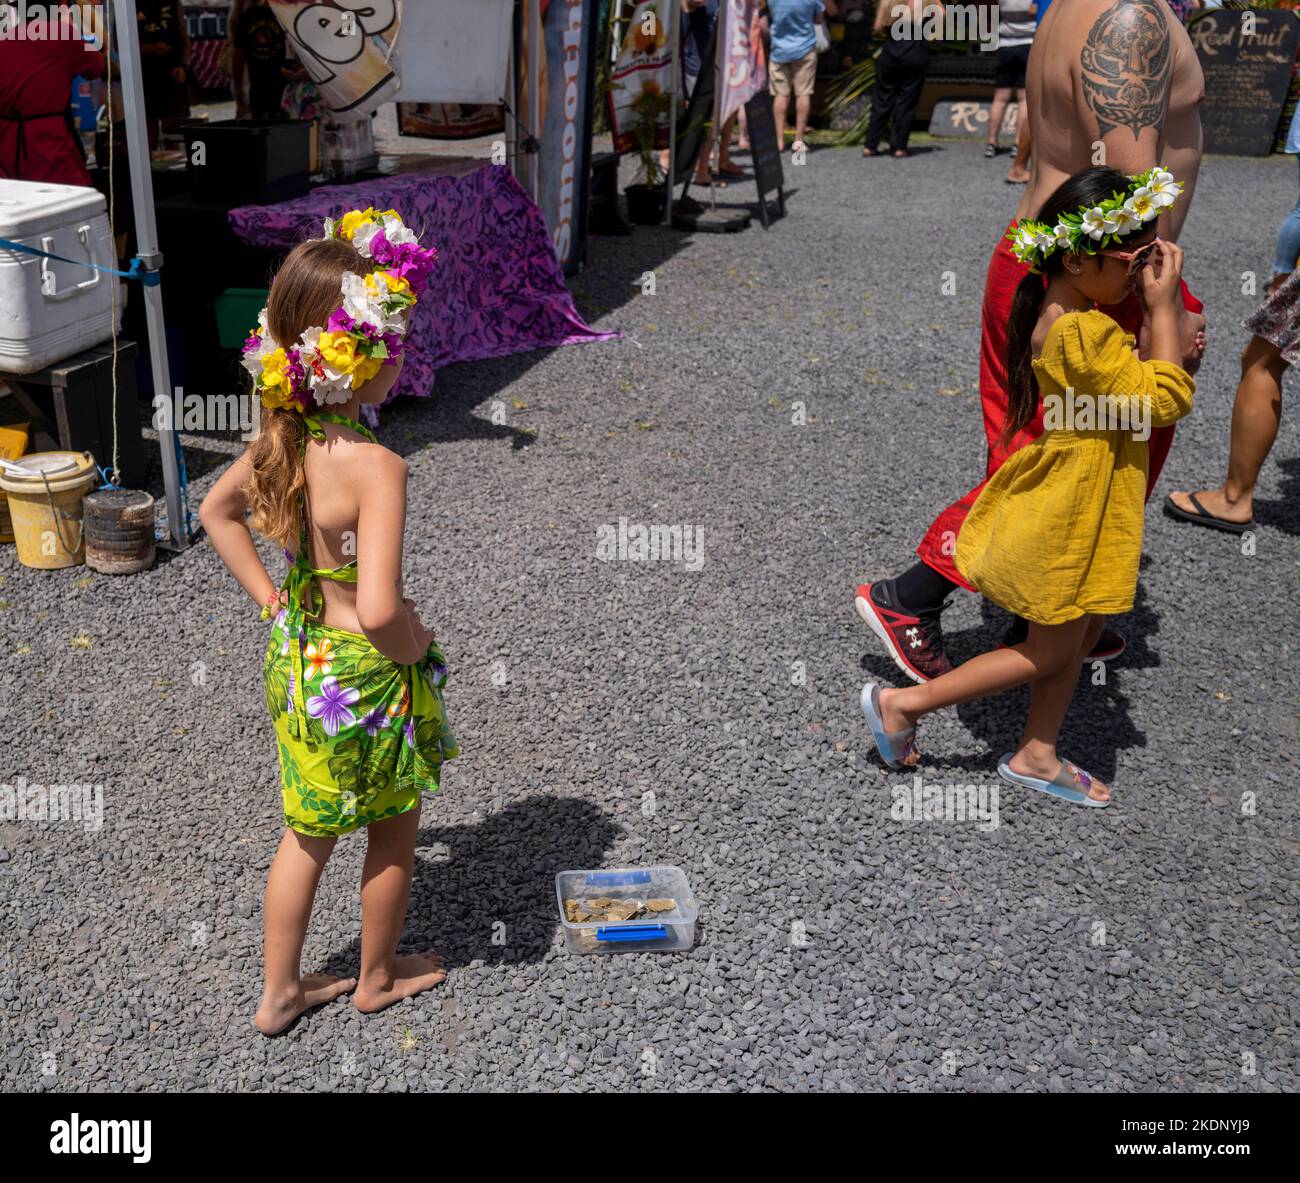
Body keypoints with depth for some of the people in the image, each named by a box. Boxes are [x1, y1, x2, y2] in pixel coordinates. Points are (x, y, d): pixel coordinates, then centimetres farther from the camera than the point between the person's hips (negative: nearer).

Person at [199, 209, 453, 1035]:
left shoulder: (283, 436, -6)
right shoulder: (375, 467, -30)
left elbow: (218, 512, 11)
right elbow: (379, 610, -38)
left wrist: (271, 598, 11)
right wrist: (415, 647, -17)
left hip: (298, 657, 7)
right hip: (367, 675, -7)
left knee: (309, 829, 24)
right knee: (395, 829, 20)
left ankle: (281, 992, 40)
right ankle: (380, 977, 42)